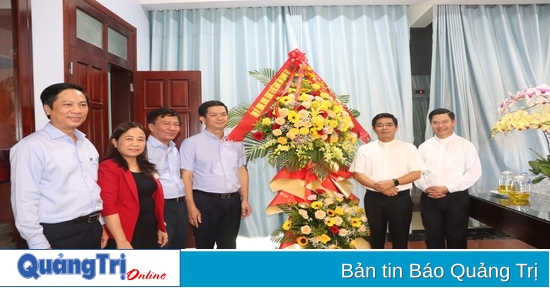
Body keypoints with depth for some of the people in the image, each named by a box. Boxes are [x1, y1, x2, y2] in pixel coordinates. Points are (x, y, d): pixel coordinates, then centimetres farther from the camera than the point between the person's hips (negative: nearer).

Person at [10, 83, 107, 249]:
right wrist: (40, 245, -16)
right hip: (58, 234, -7)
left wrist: (101, 224, 14)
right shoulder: (32, 146, -13)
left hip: (92, 229, 7)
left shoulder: (87, 144, 10)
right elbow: (24, 202, -16)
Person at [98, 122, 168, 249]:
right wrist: (121, 241, -22)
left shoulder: (147, 168, 14)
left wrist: (161, 228, 15)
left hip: (150, 231, 8)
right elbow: (108, 206, -18)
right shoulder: (108, 167, -11)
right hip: (127, 234, -8)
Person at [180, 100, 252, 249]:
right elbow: (186, 176, -9)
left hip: (232, 200, 4)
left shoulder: (236, 142, 9)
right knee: (204, 246, 10)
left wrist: (245, 200, 8)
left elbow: (242, 171, 12)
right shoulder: (191, 143, -6)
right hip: (205, 201, -4)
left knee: (228, 246, 14)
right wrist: (191, 206, -14)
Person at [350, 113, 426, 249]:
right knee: (376, 235, 12)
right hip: (374, 198, 1)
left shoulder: (408, 148, 1)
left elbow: (416, 173, -4)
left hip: (400, 198, -1)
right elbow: (357, 174, -2)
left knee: (400, 236, 8)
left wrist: (393, 182, -17)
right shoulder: (364, 149, 3)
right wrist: (377, 186, -16)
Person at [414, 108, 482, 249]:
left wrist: (447, 188, -14)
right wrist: (426, 188, -12)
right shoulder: (424, 147, 9)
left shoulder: (465, 145, -1)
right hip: (429, 199, 3)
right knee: (433, 237, 10)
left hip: (456, 198, -3)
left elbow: (474, 172, -7)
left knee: (456, 238, 7)